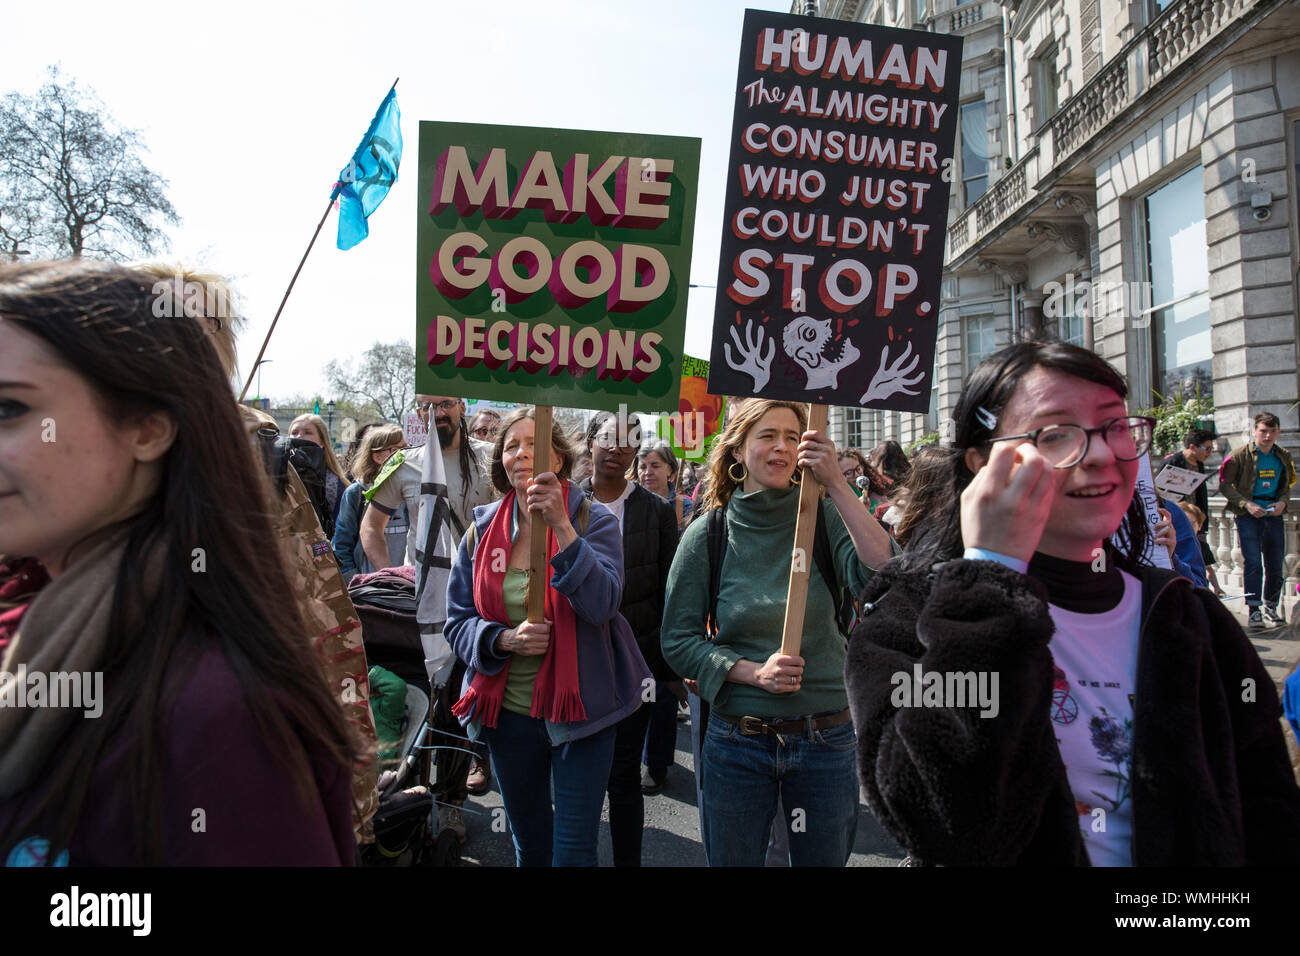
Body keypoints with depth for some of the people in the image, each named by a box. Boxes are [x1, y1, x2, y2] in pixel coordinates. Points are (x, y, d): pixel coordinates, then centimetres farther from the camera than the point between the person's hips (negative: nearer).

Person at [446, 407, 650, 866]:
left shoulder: (593, 520, -9)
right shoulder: (481, 530, 0)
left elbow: (602, 604, -25)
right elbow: (457, 623, 1)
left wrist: (562, 526, -33)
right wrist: (505, 639, -18)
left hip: (578, 710, -3)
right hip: (507, 712, 4)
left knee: (574, 851, 7)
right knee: (529, 846, 22)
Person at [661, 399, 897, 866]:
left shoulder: (823, 517, -5)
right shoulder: (708, 534, -5)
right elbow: (678, 640, -3)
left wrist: (837, 485, -25)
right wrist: (754, 672, -17)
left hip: (825, 738, 1)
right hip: (736, 742, 0)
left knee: (823, 858, 18)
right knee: (732, 859, 16)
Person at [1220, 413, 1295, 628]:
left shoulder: (1283, 456, 8)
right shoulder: (1241, 455, -6)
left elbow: (1287, 485, 17)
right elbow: (1224, 484, -6)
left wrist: (1282, 501, -4)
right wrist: (1246, 504, -16)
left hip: (1273, 514, 4)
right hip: (1248, 515, -4)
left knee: (1275, 564, 9)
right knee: (1252, 562, -9)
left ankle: (1271, 606, 26)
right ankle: (1254, 609, -3)